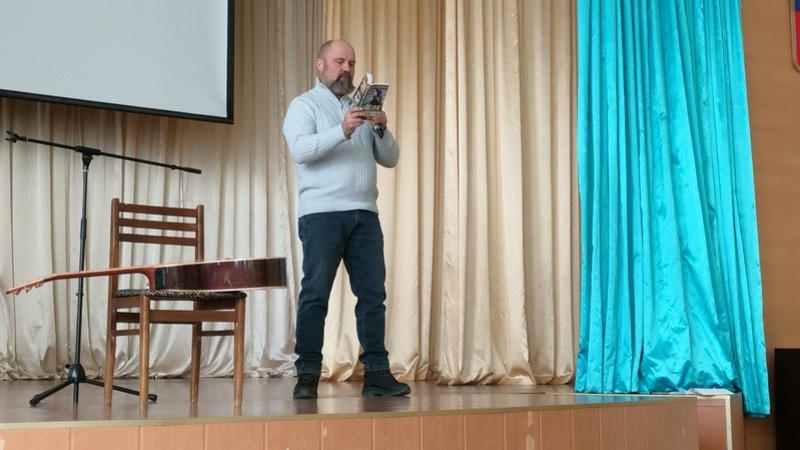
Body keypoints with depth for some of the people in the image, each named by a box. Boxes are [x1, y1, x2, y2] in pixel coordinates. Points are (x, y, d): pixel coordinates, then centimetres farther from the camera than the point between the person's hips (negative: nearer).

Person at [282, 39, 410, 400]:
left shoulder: (363, 108, 22)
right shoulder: (304, 106, 6)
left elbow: (390, 159, 15)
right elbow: (300, 150, -13)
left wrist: (381, 130, -4)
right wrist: (342, 131, -23)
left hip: (364, 214, 5)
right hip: (321, 213, -5)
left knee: (373, 293, 0)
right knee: (315, 293, -6)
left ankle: (377, 373, 3)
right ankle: (307, 376, -1)